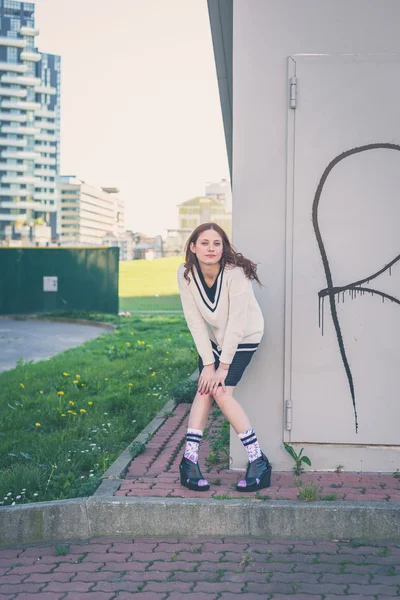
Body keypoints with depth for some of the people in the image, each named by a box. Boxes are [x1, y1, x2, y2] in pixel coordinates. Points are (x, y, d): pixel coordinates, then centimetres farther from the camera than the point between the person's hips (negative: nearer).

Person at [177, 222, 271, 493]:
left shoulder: (236, 273, -30)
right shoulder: (186, 274, -17)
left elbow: (237, 323, -26)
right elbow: (195, 321, -13)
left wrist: (223, 366, -21)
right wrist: (208, 363, -15)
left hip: (243, 338, -4)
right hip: (213, 336, 4)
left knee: (221, 391, -14)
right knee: (205, 388, -9)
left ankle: (259, 462, -8)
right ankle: (190, 458, -8)